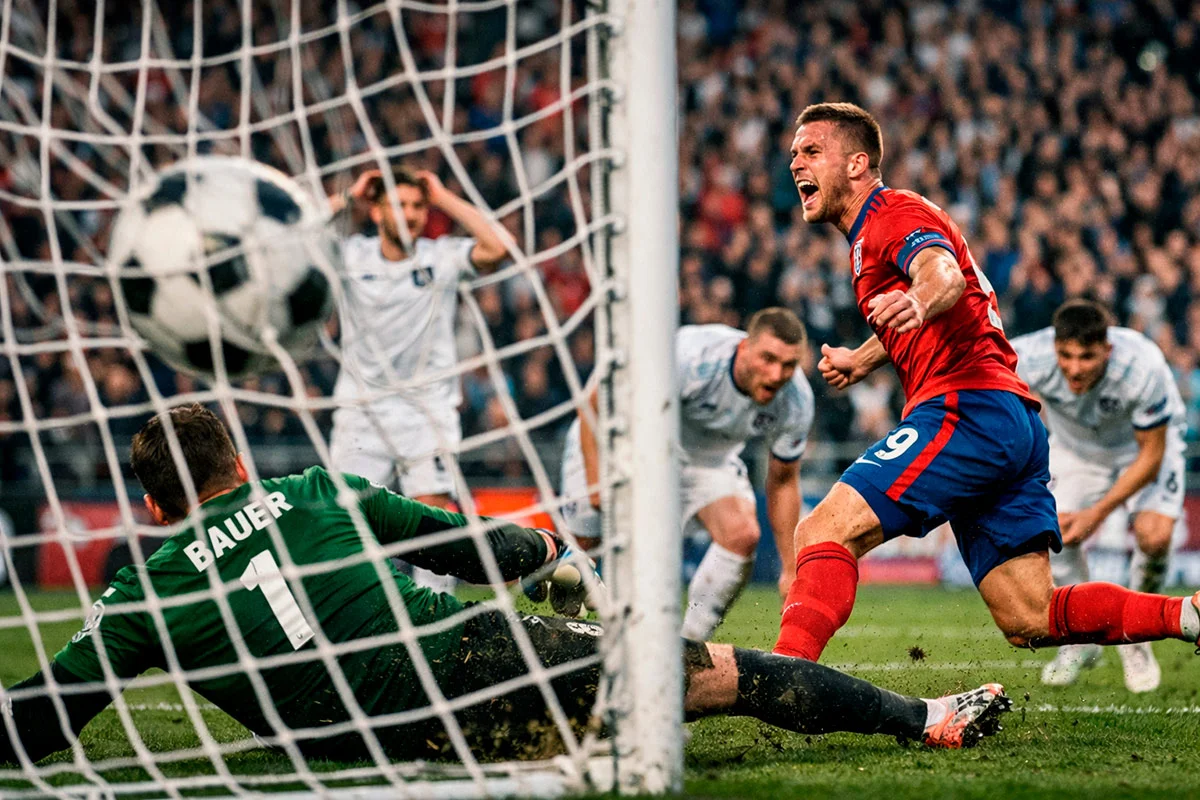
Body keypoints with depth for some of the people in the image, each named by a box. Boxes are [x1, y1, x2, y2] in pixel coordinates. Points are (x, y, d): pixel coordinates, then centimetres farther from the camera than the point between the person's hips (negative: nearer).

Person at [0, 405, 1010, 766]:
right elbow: (463, 541, 23)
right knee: (720, 671, 12)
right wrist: (542, 549, 42)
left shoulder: (146, 592, 7)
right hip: (475, 652, 1)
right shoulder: (310, 491, 13)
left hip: (424, 735, -1)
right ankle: (925, 718, 16)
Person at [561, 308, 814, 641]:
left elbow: (783, 481, -5)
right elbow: (596, 398, -30)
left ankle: (687, 647, -7)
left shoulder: (797, 401, -23)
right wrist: (596, 476, -35)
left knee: (742, 535, -22)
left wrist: (791, 570, -6)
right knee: (582, 538, -1)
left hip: (708, 458, 3)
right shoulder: (691, 356, -39)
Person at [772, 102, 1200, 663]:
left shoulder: (895, 213, -2)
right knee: (1031, 623, 2)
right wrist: (862, 359, 46)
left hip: (968, 409, -10)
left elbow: (945, 276, -26)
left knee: (824, 531, -18)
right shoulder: (868, 237, 28)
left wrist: (918, 302, -47)